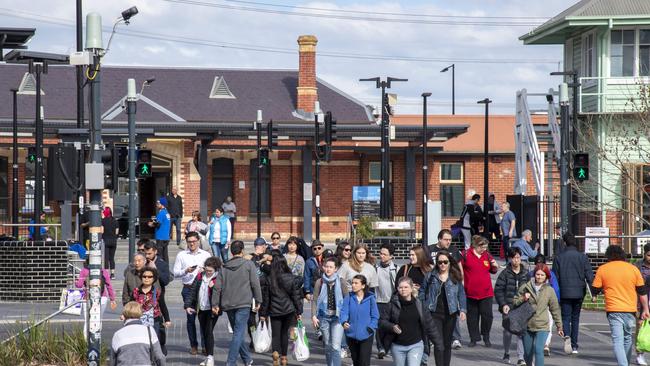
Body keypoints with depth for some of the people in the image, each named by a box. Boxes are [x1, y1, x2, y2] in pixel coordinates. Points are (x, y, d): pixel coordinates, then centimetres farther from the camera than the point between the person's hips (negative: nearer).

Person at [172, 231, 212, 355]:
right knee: (191, 317, 0)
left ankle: (205, 344, 7)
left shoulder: (206, 255, 10)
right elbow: (175, 273, 4)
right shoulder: (181, 255, 7)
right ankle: (193, 345, 8)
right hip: (188, 289, 0)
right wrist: (186, 271, -13)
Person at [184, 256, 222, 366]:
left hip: (212, 310, -6)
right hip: (201, 309, 6)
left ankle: (210, 357, -9)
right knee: (204, 333, 10)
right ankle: (207, 357, 19)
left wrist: (213, 287, -25)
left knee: (209, 331, -13)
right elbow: (192, 291, 7)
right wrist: (187, 305, -1)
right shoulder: (200, 277, 6)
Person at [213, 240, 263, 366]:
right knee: (238, 334, -7)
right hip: (243, 304, -4)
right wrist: (258, 300, 3)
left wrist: (215, 304, 10)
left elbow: (218, 287, 5)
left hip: (228, 305, 4)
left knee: (237, 333, 15)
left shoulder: (224, 267, 8)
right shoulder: (248, 264, -2)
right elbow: (255, 283, -5)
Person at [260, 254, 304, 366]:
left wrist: (263, 313, 7)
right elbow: (296, 297, -2)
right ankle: (283, 357, 22)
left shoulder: (268, 279, -7)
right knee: (284, 333, 17)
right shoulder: (292, 278, -6)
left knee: (275, 334, 3)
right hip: (289, 310, 1)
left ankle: (276, 352, -25)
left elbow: (265, 298, -2)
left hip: (274, 311, -1)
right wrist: (299, 311, 8)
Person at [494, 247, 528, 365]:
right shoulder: (504, 274, 0)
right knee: (507, 331, 4)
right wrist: (503, 304, -10)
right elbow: (498, 290, -2)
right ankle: (506, 354, 26)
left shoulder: (525, 274, 8)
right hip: (508, 308, -1)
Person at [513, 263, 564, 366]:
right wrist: (523, 299, -13)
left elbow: (555, 310, 6)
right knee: (528, 353, 14)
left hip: (542, 327, -2)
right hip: (527, 326, 2)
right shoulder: (525, 288, 1)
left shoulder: (549, 290, 0)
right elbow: (514, 302, 8)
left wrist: (559, 326, 9)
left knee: (538, 350, -19)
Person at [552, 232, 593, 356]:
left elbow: (555, 276, 0)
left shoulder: (558, 257, -2)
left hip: (564, 293, -1)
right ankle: (574, 346, 14)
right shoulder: (582, 257, -2)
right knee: (575, 319, 13)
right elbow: (589, 276, -5)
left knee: (566, 318, 4)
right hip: (579, 293, 1)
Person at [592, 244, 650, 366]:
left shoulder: (602, 269, 0)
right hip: (630, 310, 2)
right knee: (628, 339, 20)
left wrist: (594, 296, 26)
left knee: (618, 341, -7)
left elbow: (595, 289, 3)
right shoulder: (633, 269, 4)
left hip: (613, 310, -2)